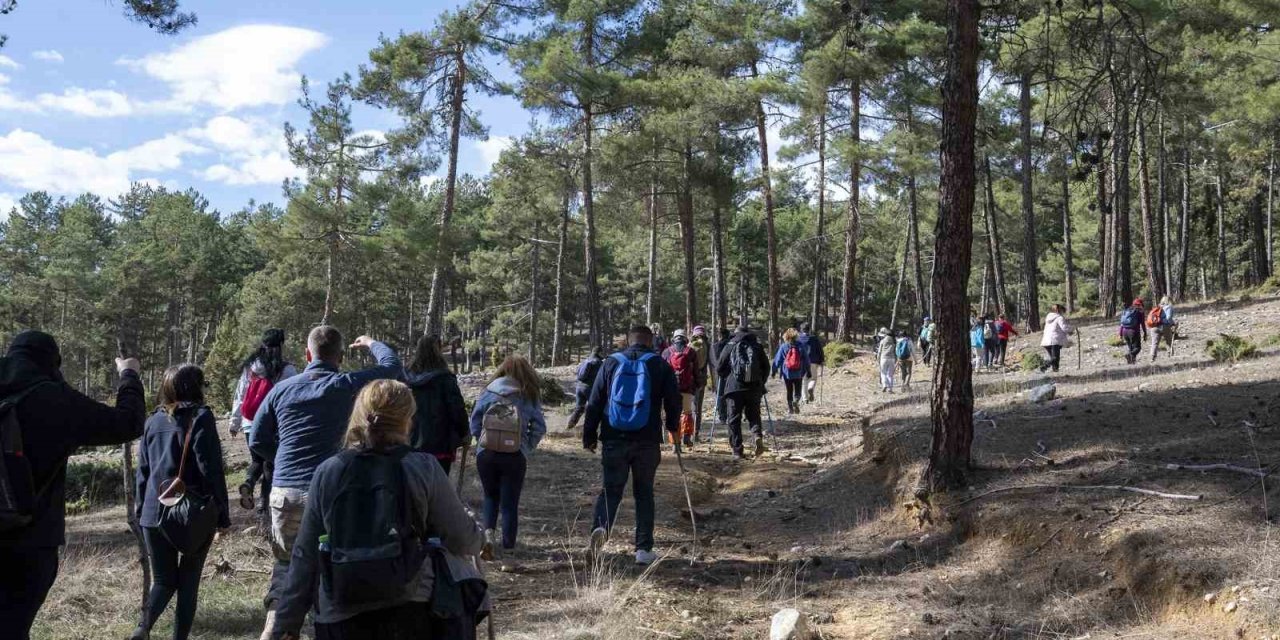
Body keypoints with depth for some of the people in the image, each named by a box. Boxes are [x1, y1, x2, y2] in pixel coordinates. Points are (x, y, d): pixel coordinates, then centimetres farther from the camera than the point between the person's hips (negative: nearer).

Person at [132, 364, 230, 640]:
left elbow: (143, 471, 13)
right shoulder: (200, 417, -8)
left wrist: (141, 510, 21)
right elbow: (211, 470, -12)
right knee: (188, 581, 9)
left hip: (155, 513, 4)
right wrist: (222, 514, -7)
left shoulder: (154, 420, 8)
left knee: (163, 580, 14)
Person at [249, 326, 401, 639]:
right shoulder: (346, 386, -4)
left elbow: (257, 442, 14)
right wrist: (371, 343, 29)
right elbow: (392, 365, 10)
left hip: (284, 492, 3)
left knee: (285, 566, 15)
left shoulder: (282, 389, 7)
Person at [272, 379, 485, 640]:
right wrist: (478, 536, 17)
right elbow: (463, 541, -6)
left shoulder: (327, 472, -4)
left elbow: (305, 556, 0)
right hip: (409, 613, -2)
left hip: (340, 618, 2)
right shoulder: (424, 468, -9)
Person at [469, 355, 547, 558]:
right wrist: (526, 449, 6)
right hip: (515, 456, -1)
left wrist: (482, 440, 12)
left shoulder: (488, 392, 2)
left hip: (486, 453, 1)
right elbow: (539, 428, -3)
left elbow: (474, 423, 1)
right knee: (510, 502, 10)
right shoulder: (530, 396, 0)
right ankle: (508, 546, 12)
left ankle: (489, 533, -2)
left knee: (490, 496, 19)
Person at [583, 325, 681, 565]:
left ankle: (601, 526, -21)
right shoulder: (661, 365, 2)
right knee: (644, 493, 10)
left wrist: (589, 436, 10)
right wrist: (672, 427, 23)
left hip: (614, 440, 1)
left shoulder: (611, 363, 6)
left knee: (611, 489, 7)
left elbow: (594, 403, 4)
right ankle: (644, 549, 8)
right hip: (648, 442, 0)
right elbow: (673, 402, 5)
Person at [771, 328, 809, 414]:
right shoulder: (800, 346, -1)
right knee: (798, 391, 9)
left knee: (789, 392, 10)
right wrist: (808, 371, 14)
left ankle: (790, 408, 6)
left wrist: (774, 371, 8)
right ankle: (796, 401, -19)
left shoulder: (783, 347, -4)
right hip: (798, 373, 0)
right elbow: (806, 359, 4)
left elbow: (777, 359, -2)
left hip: (787, 373, 0)